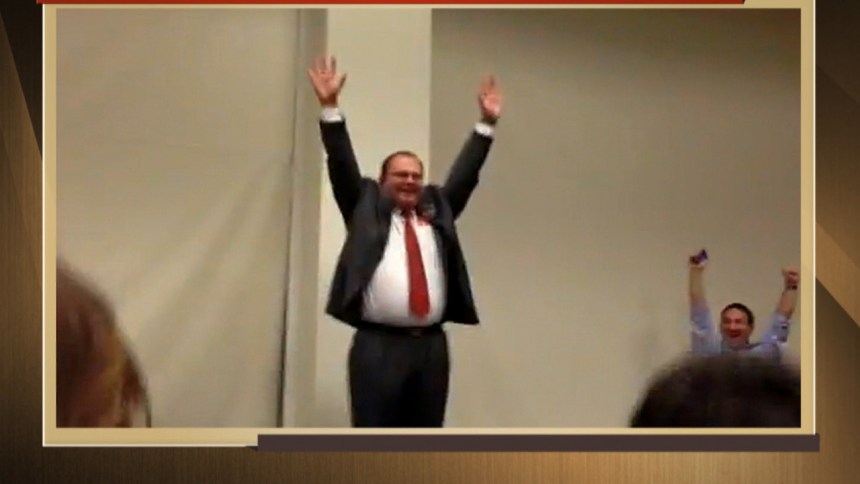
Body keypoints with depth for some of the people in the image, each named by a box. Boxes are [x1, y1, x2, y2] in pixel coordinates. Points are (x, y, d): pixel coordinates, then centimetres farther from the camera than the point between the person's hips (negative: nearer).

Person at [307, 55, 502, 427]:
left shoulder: (436, 212, 18)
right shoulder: (367, 212, 10)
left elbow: (463, 175, 17)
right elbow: (342, 168, 2)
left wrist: (487, 124, 11)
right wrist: (330, 108, -7)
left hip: (431, 346, 4)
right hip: (378, 347, -4)